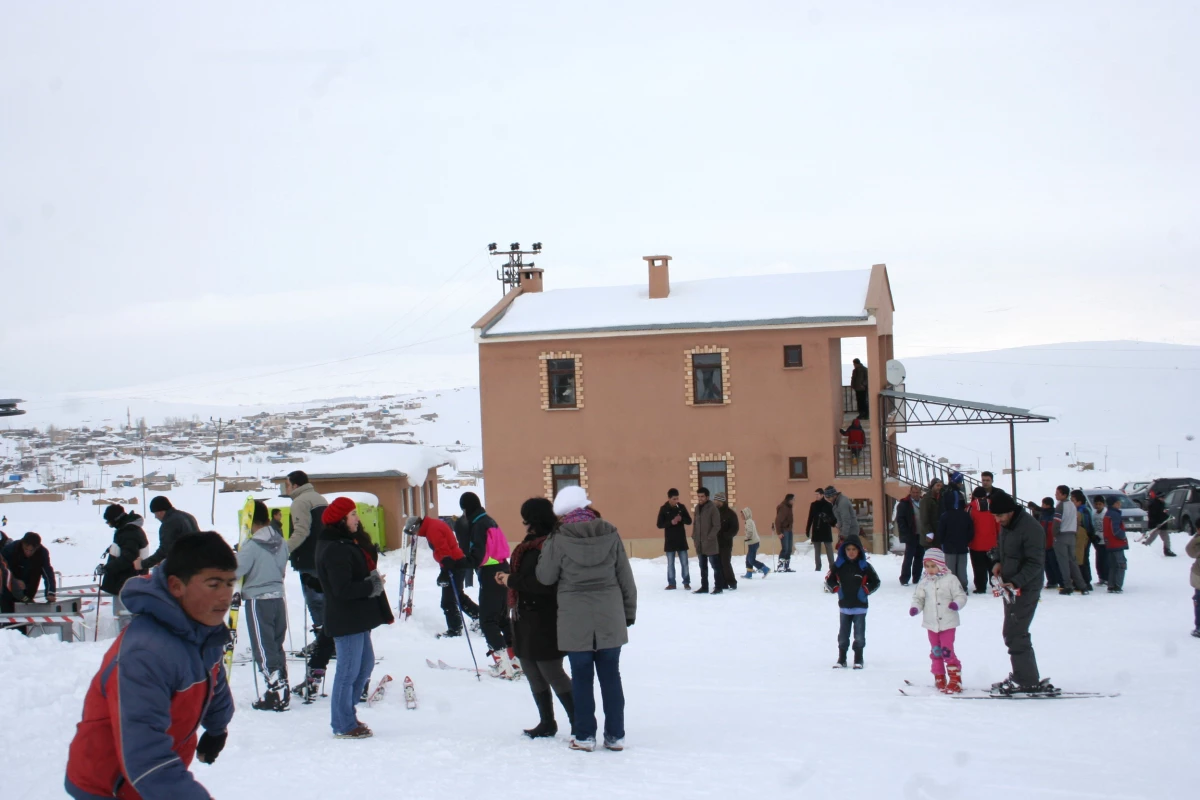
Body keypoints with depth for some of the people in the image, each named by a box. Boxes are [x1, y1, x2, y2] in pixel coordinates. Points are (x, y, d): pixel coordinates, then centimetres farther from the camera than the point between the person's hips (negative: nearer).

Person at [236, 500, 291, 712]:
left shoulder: (251, 547, -18)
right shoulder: (282, 543, 3)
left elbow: (233, 572, -18)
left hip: (258, 601, -7)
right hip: (278, 598, 7)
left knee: (263, 648, -1)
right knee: (276, 645, 16)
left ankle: (276, 689, -6)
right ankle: (282, 688, 20)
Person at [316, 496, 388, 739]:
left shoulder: (344, 544, 13)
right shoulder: (335, 550, -21)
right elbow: (343, 589, -26)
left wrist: (373, 580, 0)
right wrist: (372, 586, -16)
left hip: (357, 618, 11)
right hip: (346, 620, -11)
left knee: (365, 663, 20)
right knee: (349, 671, -2)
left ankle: (346, 713, 31)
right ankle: (344, 725, 7)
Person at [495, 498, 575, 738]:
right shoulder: (531, 545, 12)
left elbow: (543, 583, -27)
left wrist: (512, 580, -17)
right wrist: (508, 579, 6)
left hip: (545, 622, -10)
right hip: (527, 621, 10)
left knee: (552, 673, -6)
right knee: (533, 673, 15)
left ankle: (580, 724, 2)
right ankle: (546, 723, 25)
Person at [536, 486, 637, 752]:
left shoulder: (558, 541, -10)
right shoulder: (610, 535, -2)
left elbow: (545, 577, 0)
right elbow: (626, 580, 3)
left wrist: (547, 547, 13)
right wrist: (629, 612, 12)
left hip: (575, 622, -2)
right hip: (610, 620, 2)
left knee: (582, 678, 7)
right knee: (611, 676, 9)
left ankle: (584, 735, 11)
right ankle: (615, 735, 13)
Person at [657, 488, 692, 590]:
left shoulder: (681, 507, 1)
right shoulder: (664, 509, -4)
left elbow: (689, 521, 5)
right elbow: (659, 525, -5)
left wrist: (682, 519, -16)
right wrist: (671, 522, -19)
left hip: (681, 540, 1)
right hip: (669, 541, -1)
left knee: (684, 562, 3)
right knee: (670, 563, 5)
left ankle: (686, 583, 10)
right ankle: (671, 583, 11)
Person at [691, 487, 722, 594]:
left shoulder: (712, 508, -11)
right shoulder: (697, 507, 11)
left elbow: (717, 526, -14)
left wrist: (709, 538, -18)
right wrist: (694, 537, 9)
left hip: (710, 543, -7)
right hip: (699, 543, 7)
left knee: (715, 565, -1)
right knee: (703, 566, 12)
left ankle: (718, 587, 3)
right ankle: (704, 587, 18)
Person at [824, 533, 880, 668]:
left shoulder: (864, 566, -5)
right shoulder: (838, 565, 0)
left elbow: (875, 582, 5)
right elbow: (829, 579, 12)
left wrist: (865, 590, -7)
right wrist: (837, 589, -2)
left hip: (860, 606, -2)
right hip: (844, 606, 2)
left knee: (859, 635, 1)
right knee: (843, 634, 7)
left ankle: (858, 660, 11)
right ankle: (841, 660, 15)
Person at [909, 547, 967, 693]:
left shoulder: (950, 579, -7)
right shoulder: (924, 582, 5)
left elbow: (961, 595, -6)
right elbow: (918, 597, 10)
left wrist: (956, 604, -26)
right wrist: (915, 607, -9)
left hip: (947, 622, -5)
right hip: (931, 623, 5)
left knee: (947, 650, -9)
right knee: (935, 651, 12)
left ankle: (955, 679, -2)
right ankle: (939, 678, 24)